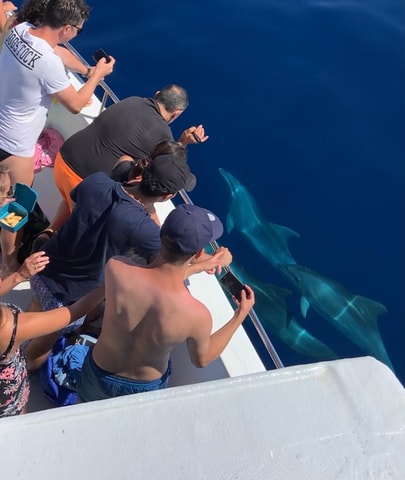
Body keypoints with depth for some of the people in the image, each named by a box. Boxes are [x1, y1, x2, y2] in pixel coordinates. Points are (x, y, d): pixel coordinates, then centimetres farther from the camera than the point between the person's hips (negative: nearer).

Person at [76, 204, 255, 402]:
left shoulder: (115, 268, -34)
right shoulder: (197, 315, -36)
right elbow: (201, 359, -11)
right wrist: (241, 315, -4)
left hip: (99, 376, 0)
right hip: (145, 390, 0)